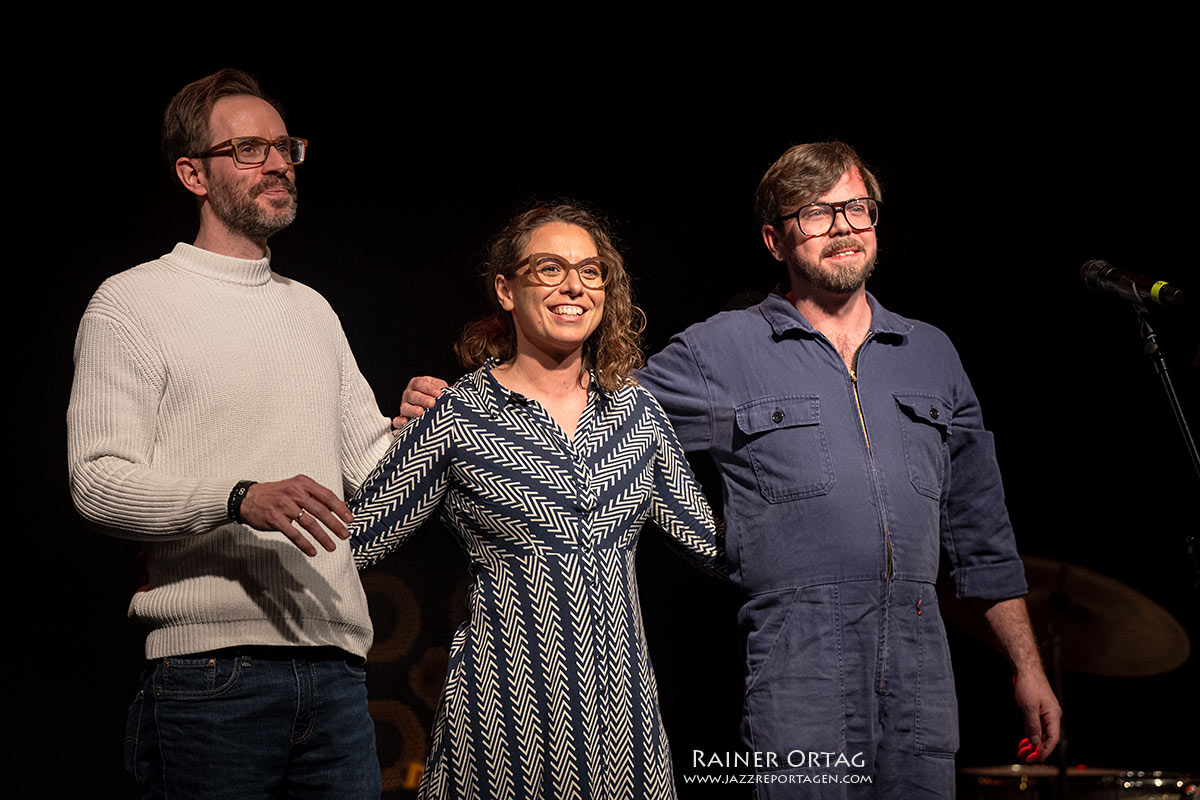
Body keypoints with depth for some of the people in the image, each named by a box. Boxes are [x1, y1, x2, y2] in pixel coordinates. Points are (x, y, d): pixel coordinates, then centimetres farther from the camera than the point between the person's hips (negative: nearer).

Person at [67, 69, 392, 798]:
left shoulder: (312, 309, 21)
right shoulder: (133, 302, 1)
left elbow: (372, 462, 23)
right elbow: (99, 483, -10)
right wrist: (239, 499, -24)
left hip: (335, 665, 6)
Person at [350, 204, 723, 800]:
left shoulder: (635, 410, 8)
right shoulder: (455, 416, -4)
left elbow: (709, 539, 16)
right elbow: (352, 541, -1)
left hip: (623, 701, 4)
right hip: (509, 709, -4)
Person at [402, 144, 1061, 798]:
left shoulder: (933, 355, 18)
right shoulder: (721, 352, 6)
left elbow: (980, 531, 20)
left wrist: (1026, 666, 17)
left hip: (920, 666, 4)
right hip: (799, 662, -4)